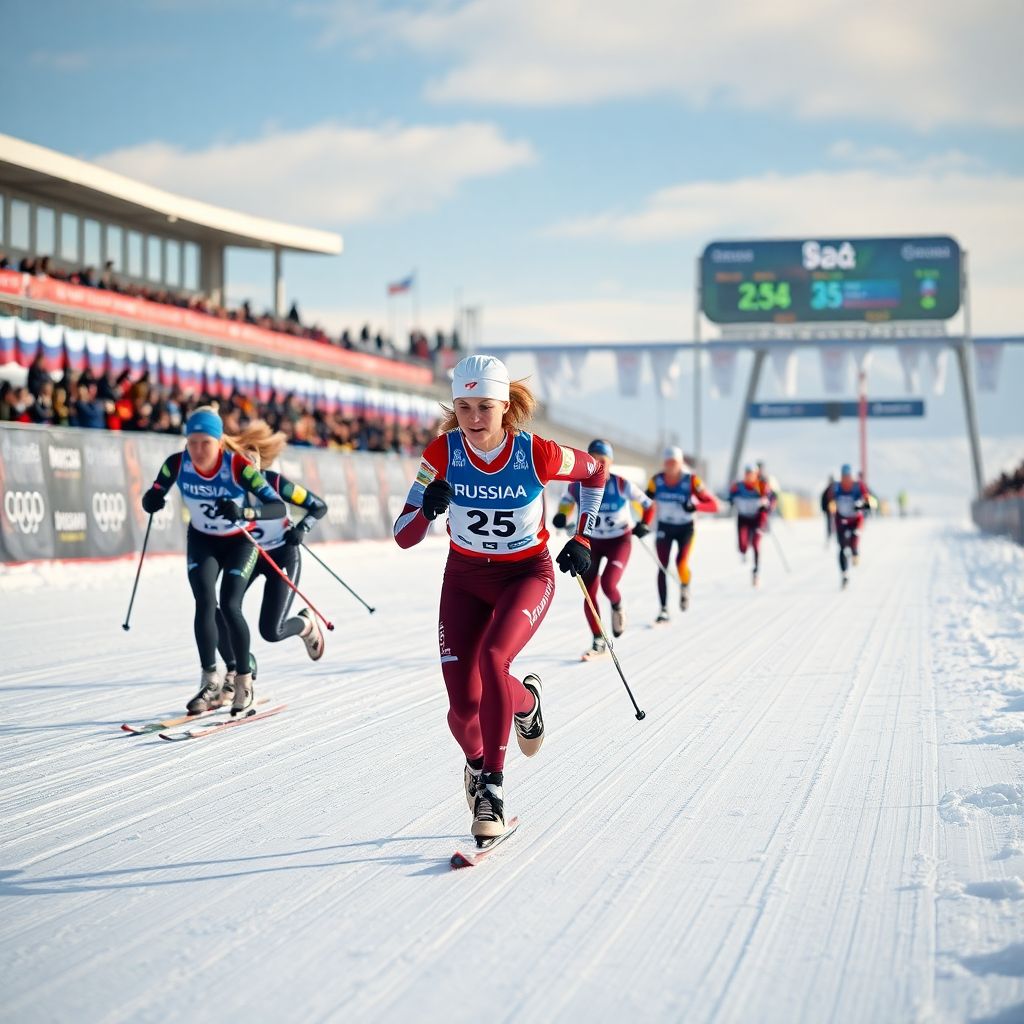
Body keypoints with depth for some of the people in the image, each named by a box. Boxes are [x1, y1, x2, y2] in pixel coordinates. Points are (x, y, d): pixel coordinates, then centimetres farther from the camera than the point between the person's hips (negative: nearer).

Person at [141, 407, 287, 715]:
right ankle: (211, 681, -4)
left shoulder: (238, 466, -30)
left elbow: (278, 508, -34)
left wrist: (244, 512, -52)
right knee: (205, 603, -16)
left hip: (239, 541, -2)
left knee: (229, 606, -15)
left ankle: (244, 681, 4)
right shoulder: (177, 464, -21)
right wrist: (151, 501, -32)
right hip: (202, 540, 3)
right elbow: (153, 496, -8)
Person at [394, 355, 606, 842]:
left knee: (492, 658, -31)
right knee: (464, 703, -8)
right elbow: (403, 537, -16)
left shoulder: (537, 454, -21)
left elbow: (594, 471, 1)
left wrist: (582, 538, -2)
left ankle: (492, 785, -15)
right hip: (465, 577, 2)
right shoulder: (443, 453, -17)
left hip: (528, 574, -2)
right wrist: (428, 508, -37)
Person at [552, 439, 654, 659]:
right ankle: (598, 642, 13)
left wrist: (644, 524, -20)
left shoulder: (622, 485, -19)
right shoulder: (578, 485, -13)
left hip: (619, 541, -3)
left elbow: (647, 505, -5)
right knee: (589, 592, -4)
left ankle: (617, 607, 14)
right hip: (591, 542, 3)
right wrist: (561, 516, -10)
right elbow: (567, 501, 9)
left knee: (608, 584, -24)